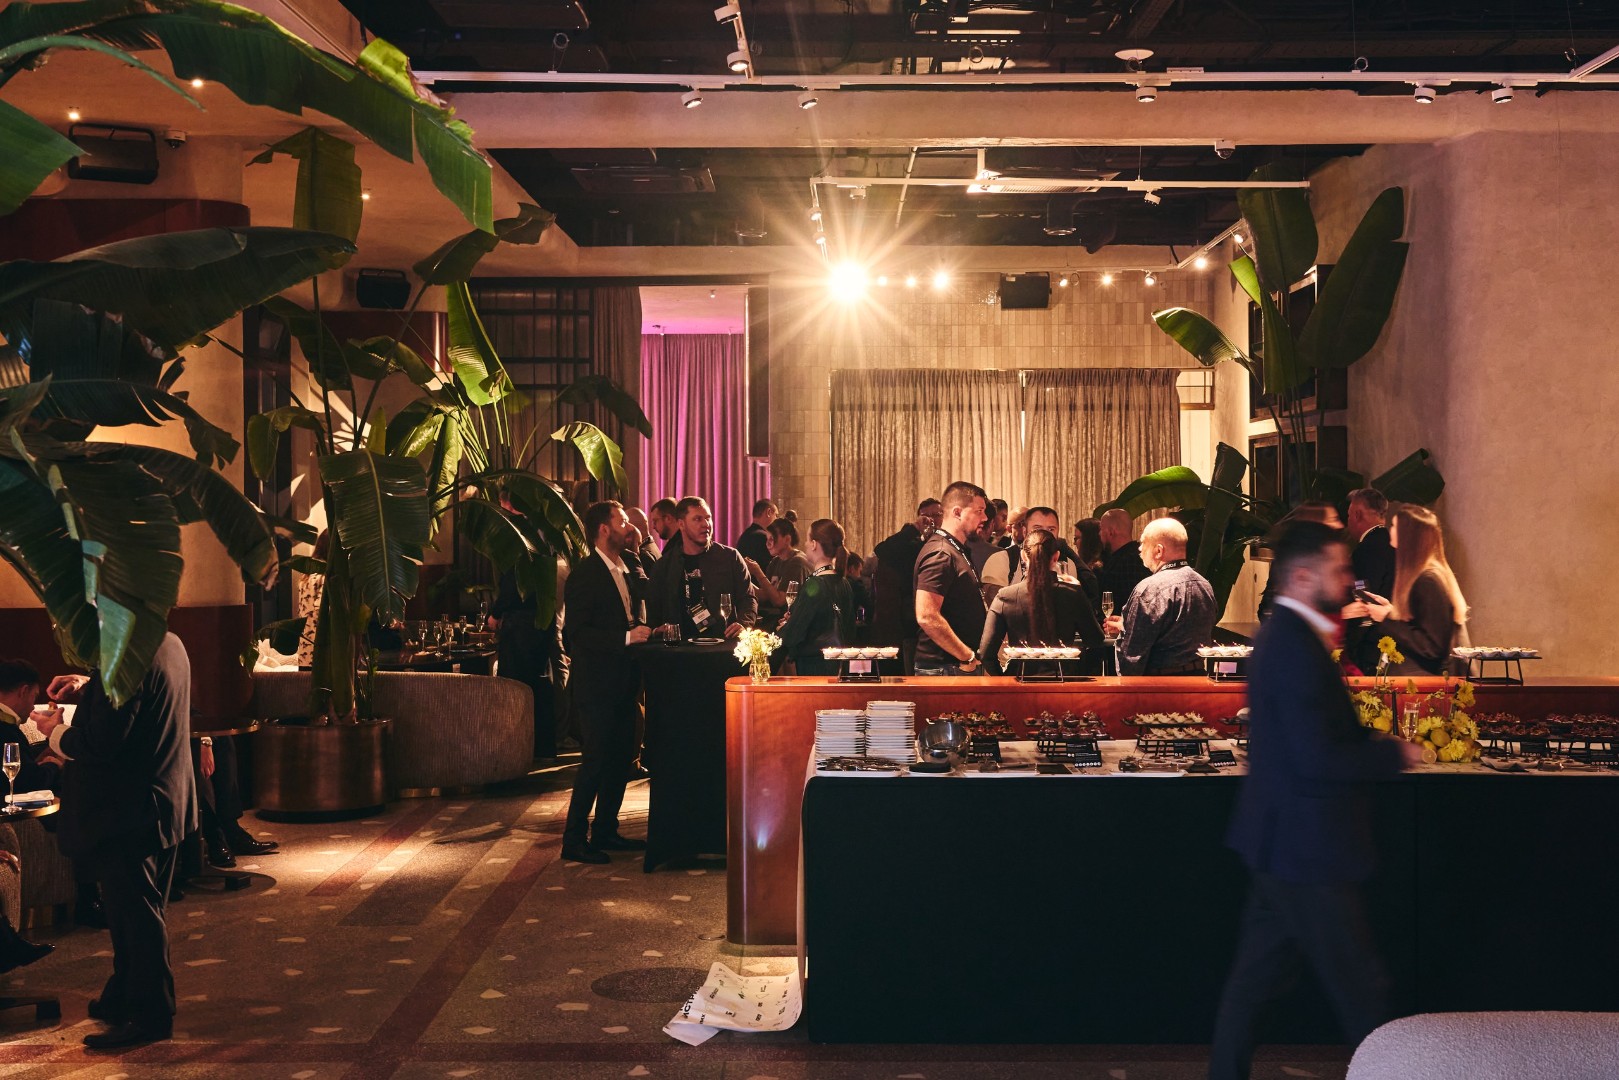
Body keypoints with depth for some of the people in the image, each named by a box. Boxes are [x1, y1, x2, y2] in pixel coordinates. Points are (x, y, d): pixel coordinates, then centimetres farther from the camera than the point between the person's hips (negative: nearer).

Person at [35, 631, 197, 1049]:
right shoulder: (169, 643, 4)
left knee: (136, 915, 1)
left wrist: (56, 732, -7)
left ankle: (149, 1016, 11)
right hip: (166, 806, 10)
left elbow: (102, 744, -25)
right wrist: (88, 688, 9)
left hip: (128, 811, -10)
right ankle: (123, 998, 35)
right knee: (139, 912, 21)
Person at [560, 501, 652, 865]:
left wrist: (649, 630, 3)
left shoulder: (631, 572, 13)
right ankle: (574, 839, 3)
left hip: (623, 682, 8)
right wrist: (627, 637, -24)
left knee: (622, 759, 12)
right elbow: (577, 633, -19)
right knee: (595, 762, -6)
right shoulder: (584, 576, -12)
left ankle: (605, 831, 23)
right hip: (597, 683, -8)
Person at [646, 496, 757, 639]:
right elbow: (652, 607, 22)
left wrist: (744, 625, -10)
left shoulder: (730, 557, 11)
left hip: (723, 644, -2)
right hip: (680, 646, 2)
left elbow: (747, 599, 10)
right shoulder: (664, 565, 14)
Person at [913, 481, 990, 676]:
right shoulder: (940, 554, -15)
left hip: (961, 666, 10)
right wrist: (968, 657, -18)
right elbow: (927, 617, -24)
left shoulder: (956, 550, 17)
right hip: (943, 668, -10)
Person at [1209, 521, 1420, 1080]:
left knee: (1255, 975, 15)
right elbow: (1318, 760, -25)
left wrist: (1372, 741, 5)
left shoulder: (1281, 636, 11)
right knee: (1361, 987, 3)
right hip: (1307, 846, -10)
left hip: (1280, 845, 10)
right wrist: (1394, 754, -12)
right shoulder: (1297, 646, -21)